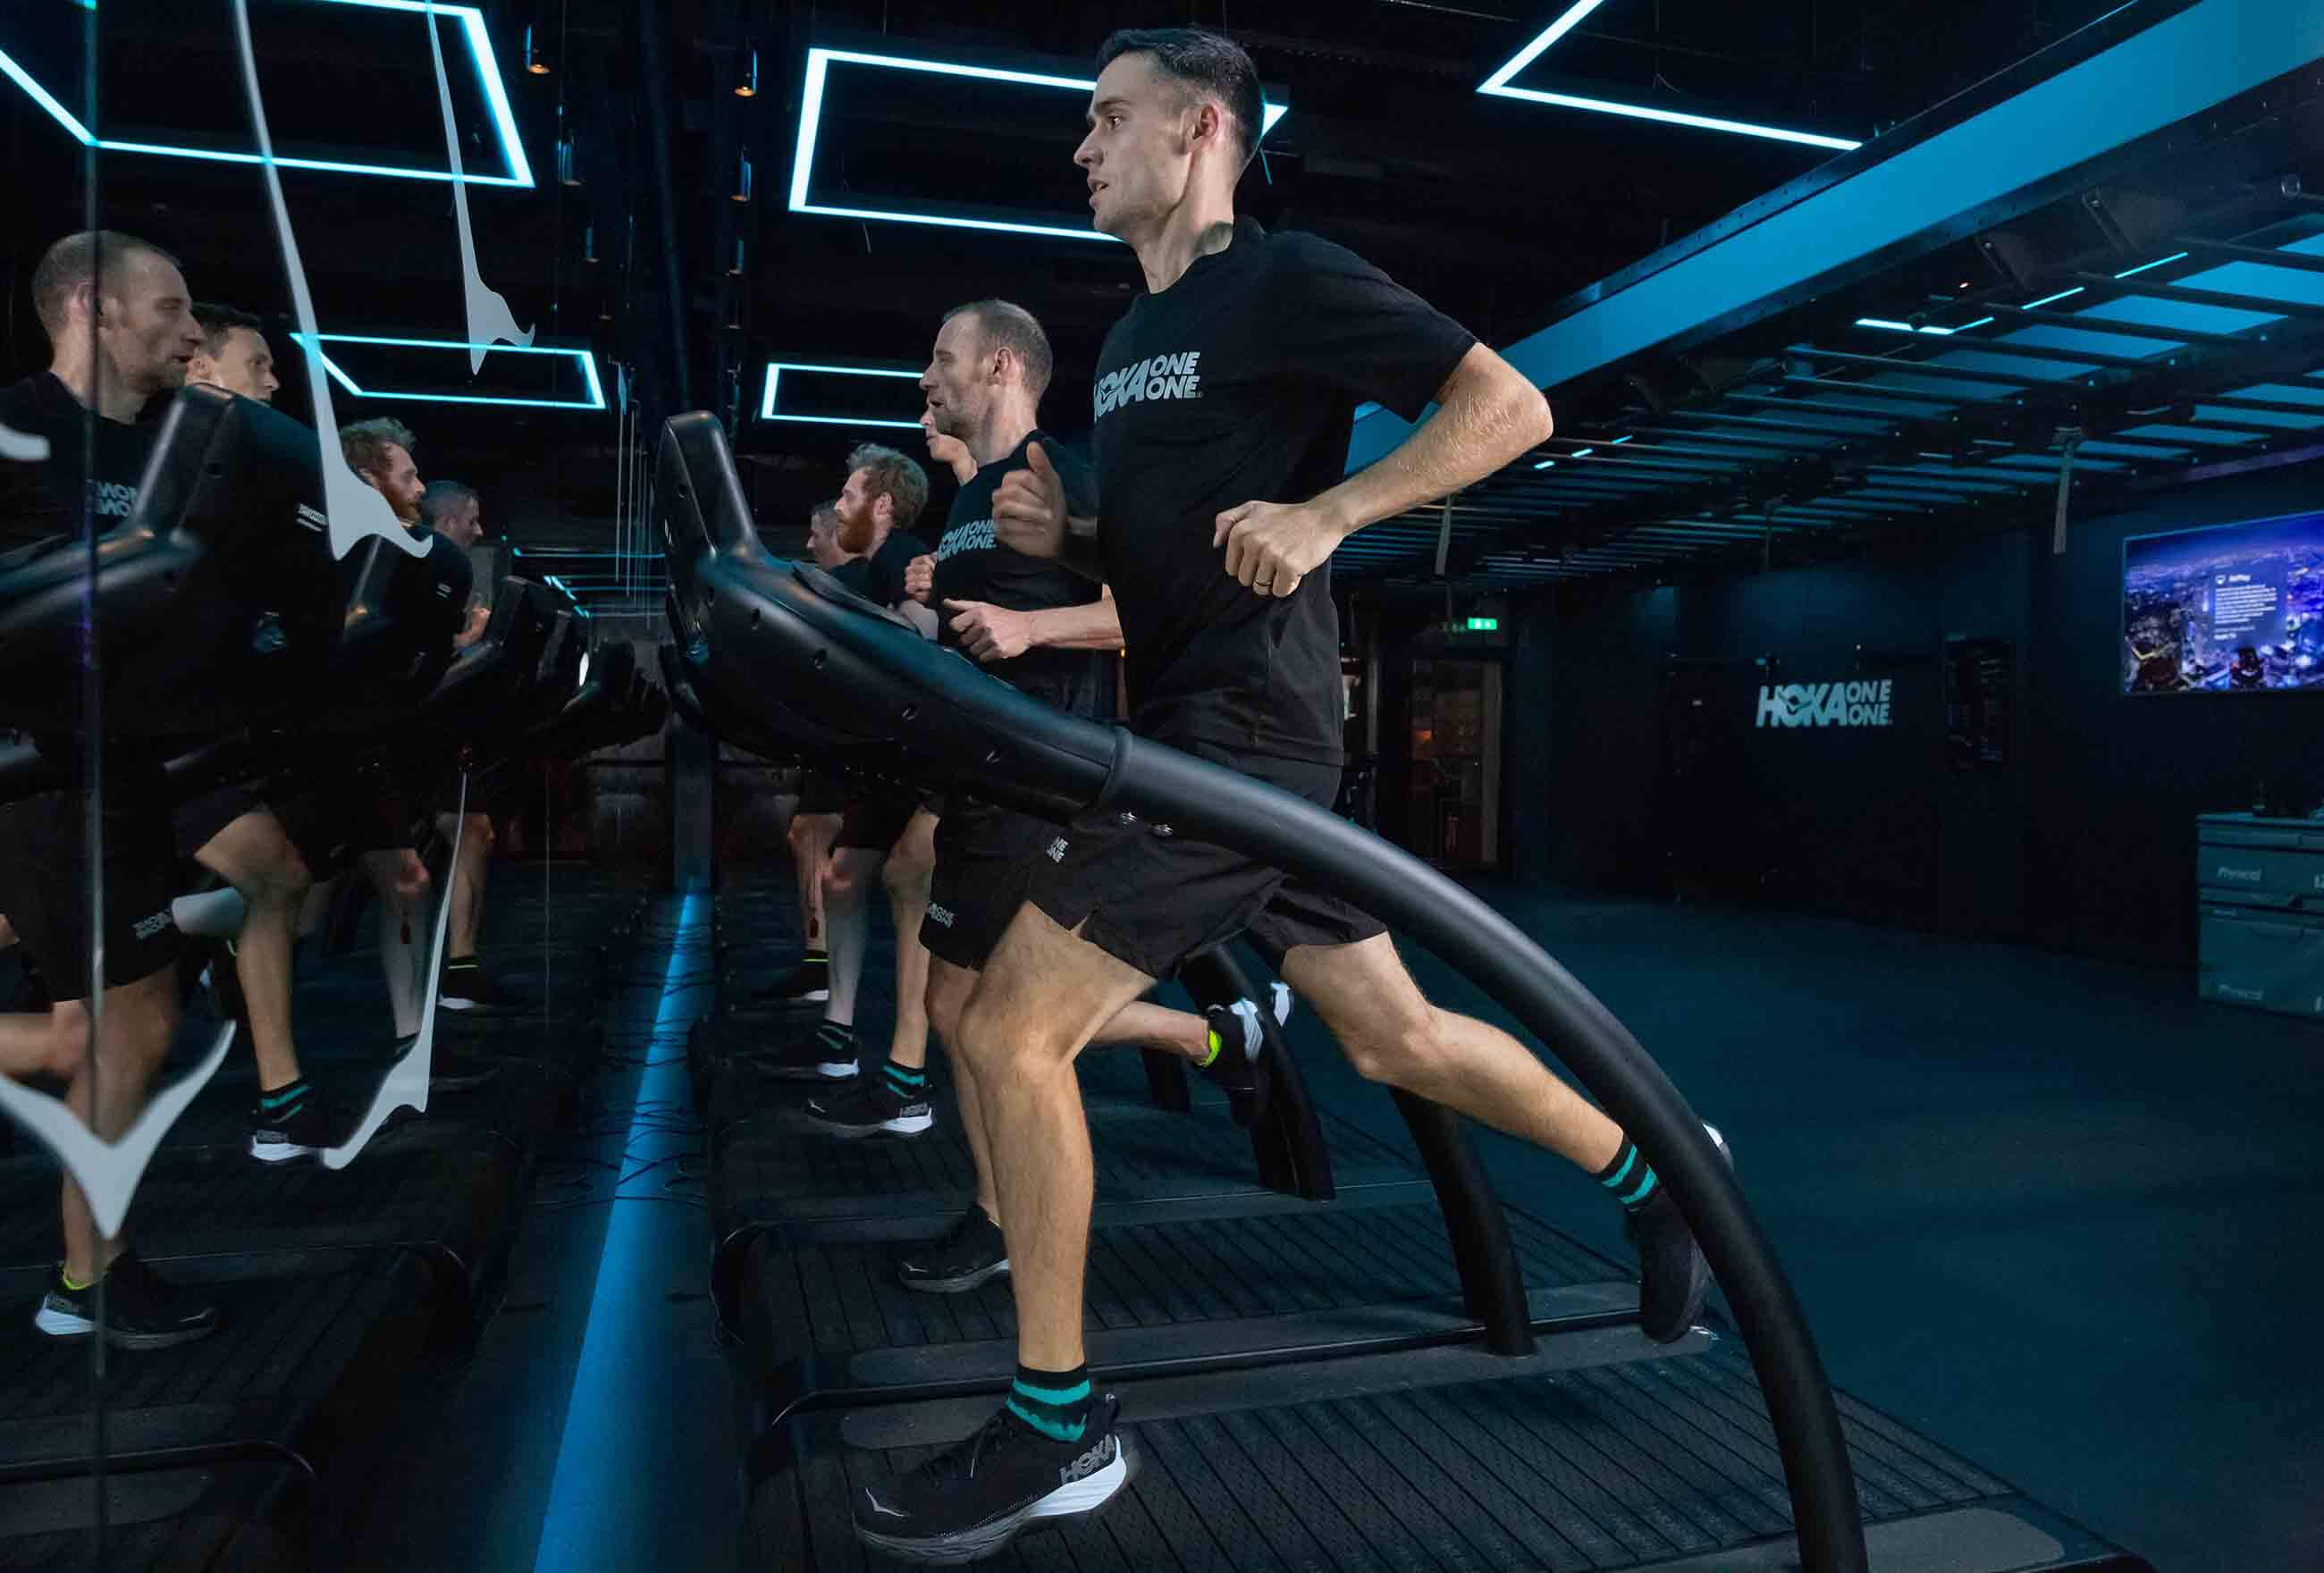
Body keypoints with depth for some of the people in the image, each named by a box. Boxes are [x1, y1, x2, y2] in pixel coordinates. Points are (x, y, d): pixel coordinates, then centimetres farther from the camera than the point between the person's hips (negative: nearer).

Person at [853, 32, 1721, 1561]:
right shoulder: (1131, 340, 20)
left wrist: (1326, 514, -21)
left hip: (1246, 724, -9)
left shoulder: (1289, 280, -6)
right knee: (1395, 1035, 15)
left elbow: (1511, 405, -12)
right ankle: (1656, 1181, 33)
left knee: (1011, 1030, -10)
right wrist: (1059, 531, 7)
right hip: (1201, 726, 9)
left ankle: (1057, 1428, 5)